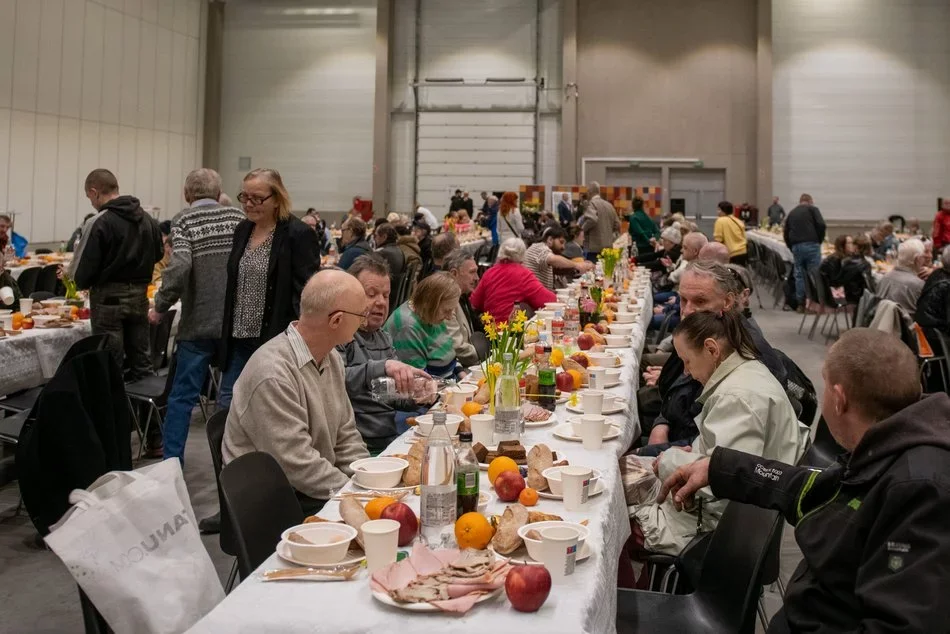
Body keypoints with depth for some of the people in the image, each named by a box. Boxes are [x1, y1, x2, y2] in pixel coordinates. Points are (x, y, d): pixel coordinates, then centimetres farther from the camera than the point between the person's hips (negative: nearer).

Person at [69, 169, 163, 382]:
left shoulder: (99, 223, -15)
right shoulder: (148, 219, 5)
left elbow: (84, 266, -14)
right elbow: (158, 254, 14)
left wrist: (81, 283, 5)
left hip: (109, 296, -6)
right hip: (140, 294, 6)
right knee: (140, 362, 13)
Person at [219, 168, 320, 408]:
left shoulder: (298, 235, -13)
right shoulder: (242, 230, 10)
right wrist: (227, 332, 17)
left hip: (276, 341, -7)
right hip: (239, 339, 7)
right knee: (226, 403, 10)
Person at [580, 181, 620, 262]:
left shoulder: (592, 204, -10)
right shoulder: (609, 205, 13)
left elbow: (592, 219, -28)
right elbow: (617, 225, 16)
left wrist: (583, 228, -11)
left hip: (594, 249, -8)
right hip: (608, 246, 8)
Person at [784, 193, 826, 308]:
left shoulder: (791, 213, 20)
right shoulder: (812, 209, 7)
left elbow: (786, 234, 18)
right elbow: (821, 225, -7)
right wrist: (820, 240, 5)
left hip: (796, 246, 4)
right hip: (811, 245, -4)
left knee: (799, 275, 9)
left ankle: (801, 304, 10)